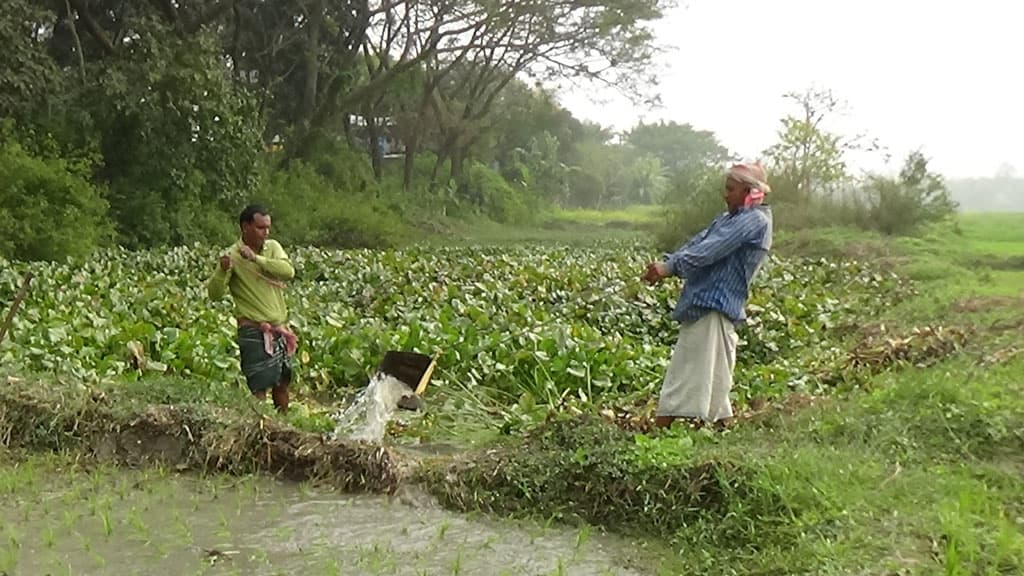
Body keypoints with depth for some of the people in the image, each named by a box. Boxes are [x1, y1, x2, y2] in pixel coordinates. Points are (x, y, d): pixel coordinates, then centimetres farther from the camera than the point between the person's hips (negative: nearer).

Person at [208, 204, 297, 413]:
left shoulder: (273, 247, 6)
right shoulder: (232, 256, -8)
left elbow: (289, 271, -12)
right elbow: (215, 294, -14)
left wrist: (256, 259, -21)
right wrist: (222, 270, -33)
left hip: (280, 329, 6)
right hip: (254, 332, -6)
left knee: (282, 384, 16)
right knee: (259, 389, -8)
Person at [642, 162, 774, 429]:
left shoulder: (755, 220, -9)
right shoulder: (728, 219, 21)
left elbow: (709, 250, -17)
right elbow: (697, 242, 12)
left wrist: (669, 268, -15)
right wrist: (666, 262, -4)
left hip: (714, 306, -9)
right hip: (703, 303, 10)